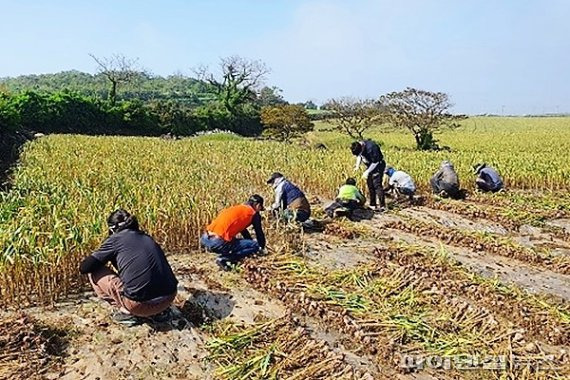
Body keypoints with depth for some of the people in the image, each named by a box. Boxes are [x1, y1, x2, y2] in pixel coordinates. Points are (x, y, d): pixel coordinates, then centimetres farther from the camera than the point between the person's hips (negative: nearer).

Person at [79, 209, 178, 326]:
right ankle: (159, 311, 18)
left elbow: (84, 267, 6)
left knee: (94, 272, 12)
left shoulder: (115, 239, 4)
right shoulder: (147, 238, 20)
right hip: (169, 298, 6)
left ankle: (128, 312, 7)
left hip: (141, 304, -6)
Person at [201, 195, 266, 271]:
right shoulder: (254, 214, 5)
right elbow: (259, 233, 12)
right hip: (218, 243, -9)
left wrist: (251, 242, 49)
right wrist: (262, 249, 29)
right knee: (255, 246, -2)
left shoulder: (237, 208, 27)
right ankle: (224, 259, -6)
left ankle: (224, 257, 14)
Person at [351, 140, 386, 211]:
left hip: (377, 165, -8)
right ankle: (373, 205, 18)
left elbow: (375, 162, -26)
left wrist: (367, 172, -24)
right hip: (370, 166, 8)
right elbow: (359, 156, 10)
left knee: (377, 185, -13)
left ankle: (382, 206, -10)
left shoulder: (370, 147, -34)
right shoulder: (358, 147, -11)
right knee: (370, 185, 9)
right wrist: (357, 166, -5)